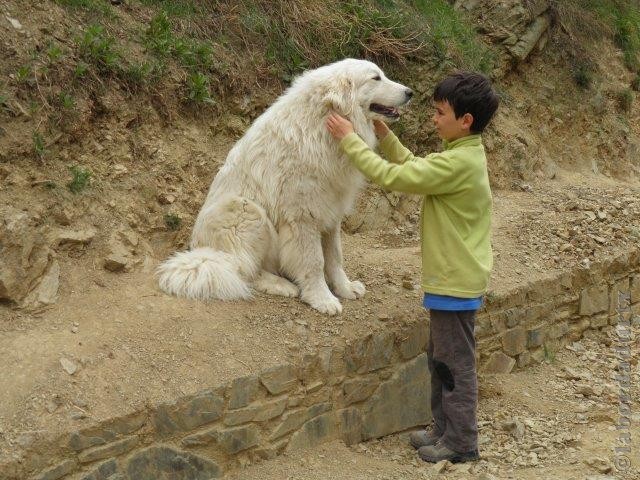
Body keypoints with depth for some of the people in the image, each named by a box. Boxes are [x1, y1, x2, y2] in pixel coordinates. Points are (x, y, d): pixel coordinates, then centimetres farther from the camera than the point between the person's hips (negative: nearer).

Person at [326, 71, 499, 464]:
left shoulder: (457, 163, -24)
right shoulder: (466, 154, 7)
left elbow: (392, 176, -23)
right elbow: (414, 168, 17)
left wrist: (350, 140, -15)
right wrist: (384, 135, 7)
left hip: (455, 281, -10)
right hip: (453, 275, 10)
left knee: (455, 362, 1)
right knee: (441, 358, 18)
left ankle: (461, 442, 12)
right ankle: (445, 429, 29)